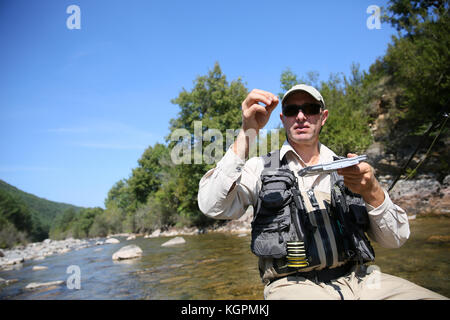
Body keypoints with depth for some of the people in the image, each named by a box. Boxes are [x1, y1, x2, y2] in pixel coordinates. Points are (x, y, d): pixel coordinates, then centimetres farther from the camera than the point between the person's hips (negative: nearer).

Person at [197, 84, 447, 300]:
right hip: (293, 283, -3)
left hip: (358, 278, 4)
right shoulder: (259, 168, 8)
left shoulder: (346, 169, 16)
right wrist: (247, 133, -14)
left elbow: (396, 239, 11)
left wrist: (372, 192, -9)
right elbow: (213, 207, -10)